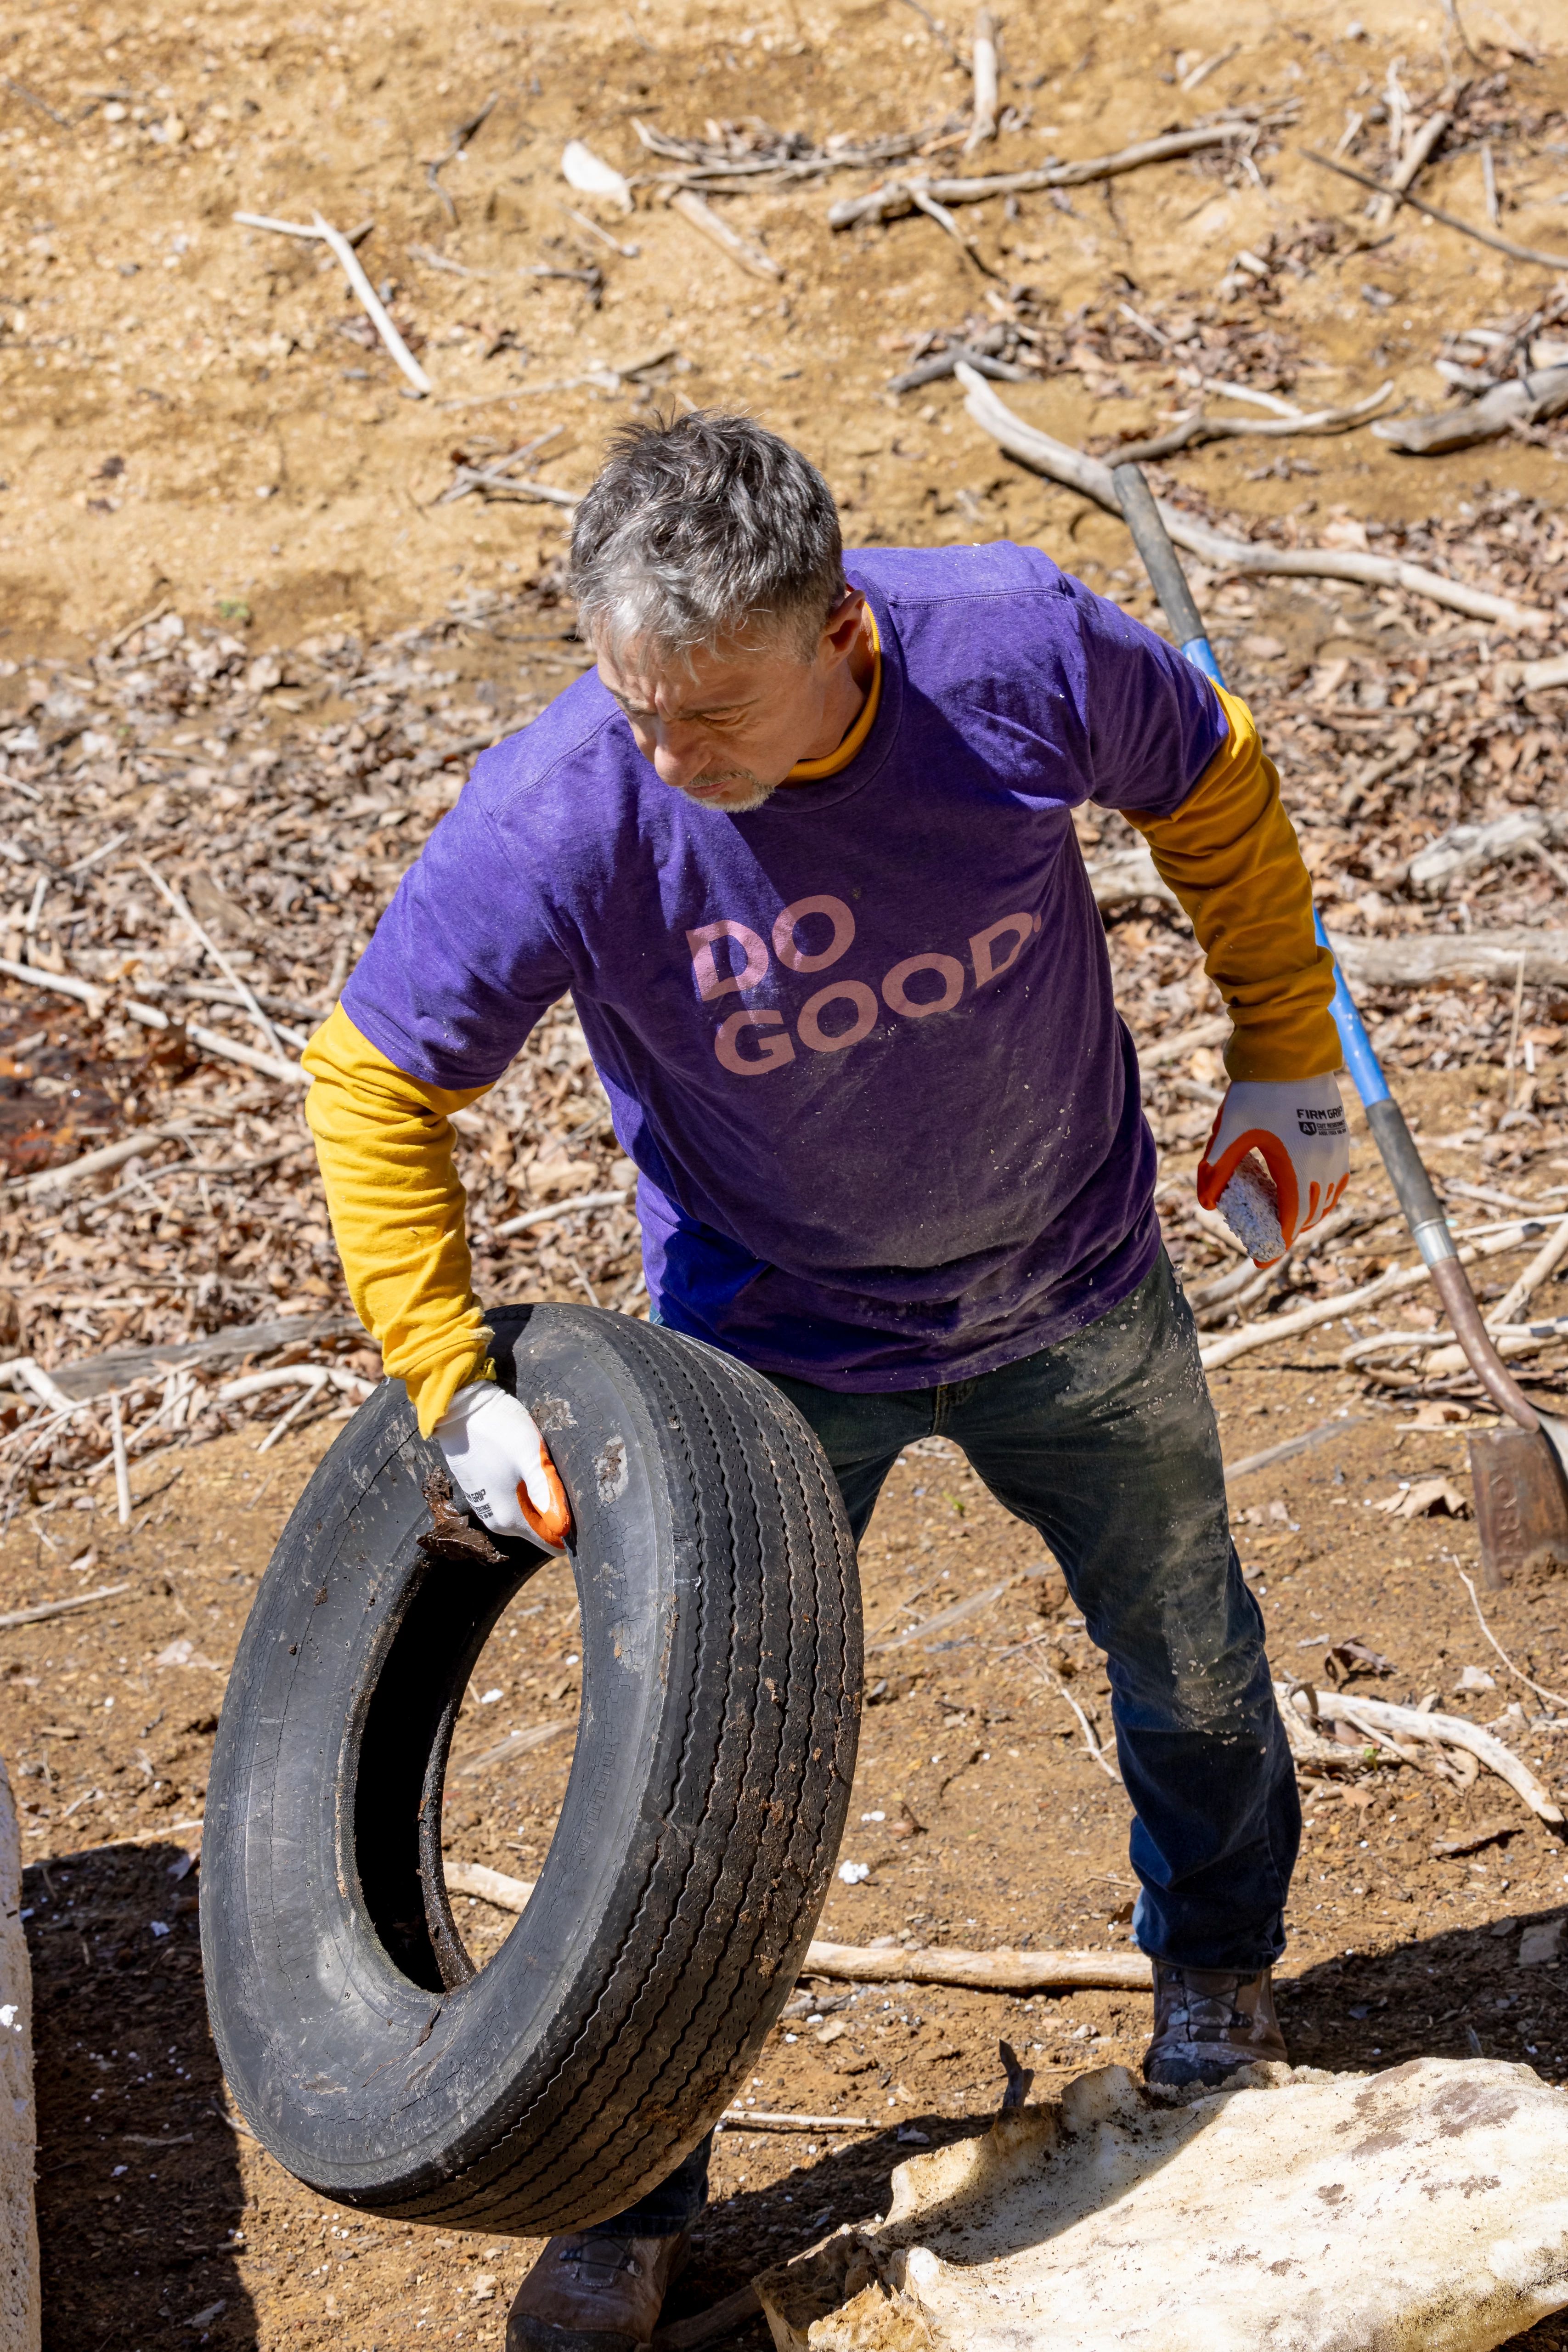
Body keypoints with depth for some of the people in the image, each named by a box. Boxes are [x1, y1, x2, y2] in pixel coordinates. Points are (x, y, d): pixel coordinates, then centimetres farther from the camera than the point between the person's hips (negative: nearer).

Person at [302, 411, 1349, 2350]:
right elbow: (376, 1078, -17)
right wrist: (453, 1389, -21)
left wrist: (1285, 1059, 2)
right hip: (776, 1349, -2)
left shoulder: (1023, 653, -27)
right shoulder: (557, 819, -31)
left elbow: (1215, 792, -5)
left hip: (1077, 1298, 2)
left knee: (1189, 1659, 22)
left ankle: (1216, 1971, 54)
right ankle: (635, 2188, 25)